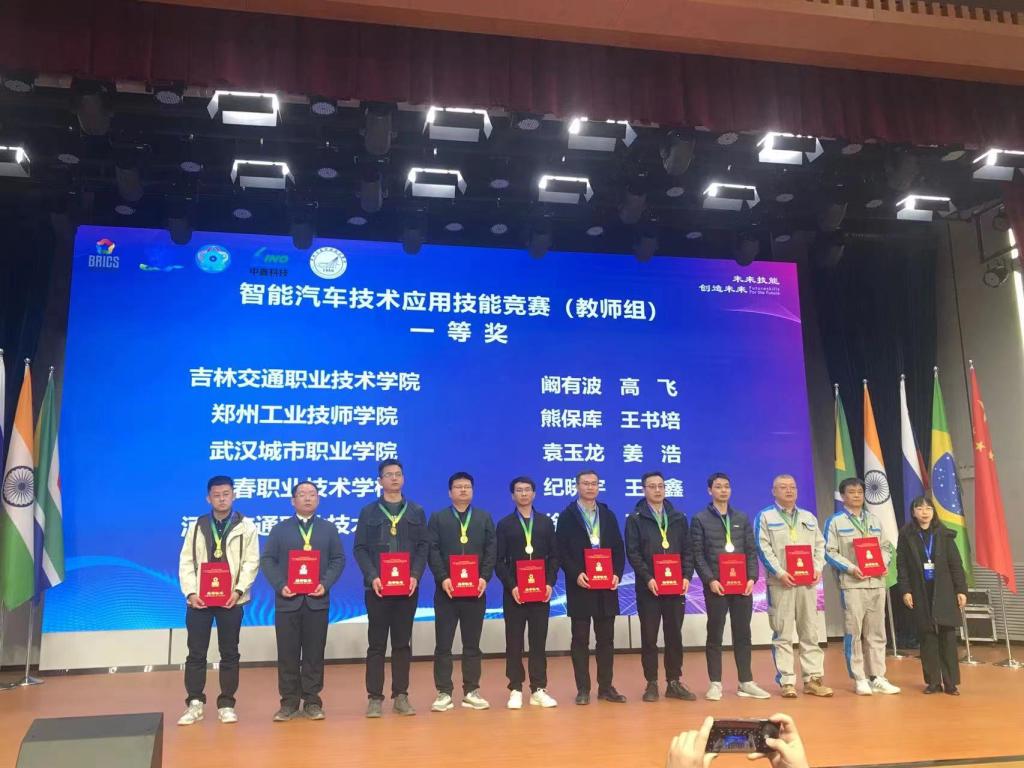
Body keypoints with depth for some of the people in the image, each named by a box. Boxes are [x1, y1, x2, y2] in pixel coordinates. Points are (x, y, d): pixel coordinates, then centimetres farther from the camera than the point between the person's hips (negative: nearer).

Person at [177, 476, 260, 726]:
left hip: (231, 600, -1)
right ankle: (194, 704, 14)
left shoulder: (246, 526, 3)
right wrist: (190, 592, -8)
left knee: (229, 653, 5)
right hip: (199, 599, 1)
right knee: (196, 653, 4)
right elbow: (186, 562, 4)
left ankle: (226, 704, 14)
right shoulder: (196, 527, 9)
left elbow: (251, 562, -2)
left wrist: (238, 591, -14)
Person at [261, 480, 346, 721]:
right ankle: (289, 701, 12)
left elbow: (338, 559, 5)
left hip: (317, 600, 0)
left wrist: (325, 584, -10)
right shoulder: (280, 529, 8)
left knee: (315, 653, 4)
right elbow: (267, 560, 2)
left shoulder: (329, 529, 10)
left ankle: (312, 701, 13)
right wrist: (280, 585, -12)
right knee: (288, 653, 3)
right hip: (287, 600, 0)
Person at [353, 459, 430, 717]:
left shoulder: (416, 512, 9)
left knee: (403, 643, 7)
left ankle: (401, 696, 14)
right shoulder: (368, 512, 5)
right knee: (377, 644, 2)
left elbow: (424, 546, 5)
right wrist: (372, 577, -14)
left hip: (407, 587, 2)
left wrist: (416, 575, -10)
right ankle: (375, 698, 7)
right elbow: (359, 549, 0)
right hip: (377, 587, -1)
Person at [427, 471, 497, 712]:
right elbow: (432, 551, -3)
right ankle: (444, 693, 7)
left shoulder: (484, 518, 12)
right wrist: (443, 578, -15)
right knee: (443, 644, 1)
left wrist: (484, 577, -10)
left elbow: (491, 550, 4)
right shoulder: (438, 518, 7)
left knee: (472, 643, 7)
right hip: (446, 589, -1)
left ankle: (471, 692, 14)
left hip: (475, 590, 2)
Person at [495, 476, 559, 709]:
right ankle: (515, 690, 8)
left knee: (539, 640, 4)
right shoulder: (505, 524, 4)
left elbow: (554, 557, 7)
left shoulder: (546, 522, 9)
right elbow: (499, 561, -1)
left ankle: (538, 690, 11)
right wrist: (511, 586, -13)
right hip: (514, 593, -1)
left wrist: (550, 583, -6)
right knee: (514, 642, 2)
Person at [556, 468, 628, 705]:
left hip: (607, 586, 3)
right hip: (580, 586, -3)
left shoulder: (608, 515, 12)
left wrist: (617, 574, -6)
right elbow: (561, 551, -5)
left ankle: (606, 687, 16)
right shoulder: (566, 516, 1)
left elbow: (619, 549, 9)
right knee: (580, 639, 2)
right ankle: (583, 689, 9)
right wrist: (576, 574, -17)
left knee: (606, 638, 7)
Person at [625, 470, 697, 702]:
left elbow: (688, 550, 9)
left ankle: (674, 682, 16)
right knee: (649, 636, 3)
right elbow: (632, 553, -6)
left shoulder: (678, 518, 11)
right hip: (648, 587, -3)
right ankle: (652, 683, 10)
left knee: (674, 635, 7)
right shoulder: (635, 519, 1)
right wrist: (648, 578, -16)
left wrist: (687, 576, -5)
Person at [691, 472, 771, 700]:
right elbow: (697, 554, -4)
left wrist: (752, 578, -3)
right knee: (715, 635, 3)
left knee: (743, 634, 8)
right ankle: (715, 684, 9)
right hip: (716, 586, -3)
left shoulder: (742, 518, 13)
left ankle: (746, 682, 15)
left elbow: (751, 551, 10)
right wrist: (710, 580, -14)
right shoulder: (700, 519, 1)